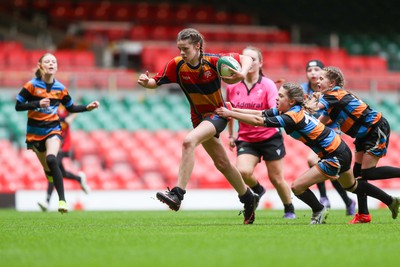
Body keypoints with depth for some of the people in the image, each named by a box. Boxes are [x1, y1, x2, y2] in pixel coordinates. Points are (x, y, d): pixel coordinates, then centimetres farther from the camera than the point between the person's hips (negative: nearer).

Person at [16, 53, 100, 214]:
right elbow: (18, 106, -8)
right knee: (48, 170, 9)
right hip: (35, 132, 0)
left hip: (53, 130, 0)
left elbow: (71, 108, 15)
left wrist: (88, 107, -1)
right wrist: (37, 104, -22)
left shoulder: (60, 89, 1)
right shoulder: (32, 85, -7)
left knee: (51, 159, -28)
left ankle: (62, 200, -30)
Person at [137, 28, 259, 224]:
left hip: (217, 114, -6)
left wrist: (242, 74, -31)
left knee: (189, 142, -31)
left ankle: (177, 195, -35)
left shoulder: (213, 61, -20)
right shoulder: (177, 65, -11)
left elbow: (246, 59, -10)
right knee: (222, 164, 17)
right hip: (199, 117, 6)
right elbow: (156, 82, -6)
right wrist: (146, 82, -29)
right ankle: (248, 198, 39)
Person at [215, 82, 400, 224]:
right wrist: (233, 110, -9)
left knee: (297, 187, -10)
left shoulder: (293, 116, -26)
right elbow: (259, 114, 0)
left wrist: (230, 114, -26)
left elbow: (258, 121, -30)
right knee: (351, 186, 29)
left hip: (335, 157, -10)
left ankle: (319, 211, 14)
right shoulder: (287, 110, -1)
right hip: (340, 150, 10)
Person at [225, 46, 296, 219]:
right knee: (243, 171, -23)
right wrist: (230, 135, 17)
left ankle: (289, 210, 29)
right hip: (245, 139, 2)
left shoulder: (268, 85, -9)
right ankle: (257, 189, 11)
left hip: (270, 138, -2)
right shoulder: (232, 87, 0)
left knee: (276, 178, 4)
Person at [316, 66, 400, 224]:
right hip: (365, 134, 10)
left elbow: (315, 107, -35)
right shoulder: (332, 98, 10)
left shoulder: (335, 94, -18)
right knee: (358, 173, 5)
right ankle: (363, 215, 7)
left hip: (377, 128, -10)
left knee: (368, 172, -13)